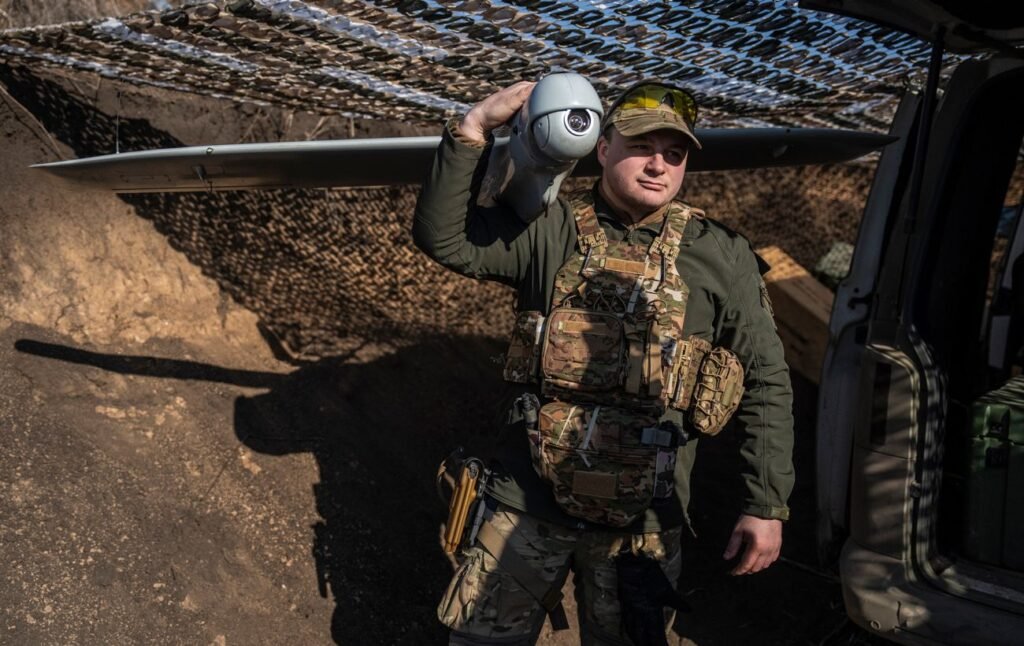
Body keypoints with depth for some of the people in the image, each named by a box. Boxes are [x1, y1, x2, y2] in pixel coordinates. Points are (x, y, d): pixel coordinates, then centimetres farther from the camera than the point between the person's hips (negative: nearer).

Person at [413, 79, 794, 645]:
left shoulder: (722, 256, -1)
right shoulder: (549, 231, -1)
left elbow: (765, 385, 0)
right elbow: (442, 236, -9)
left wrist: (766, 505, -4)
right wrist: (472, 130, -17)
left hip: (642, 523, 0)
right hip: (525, 504, 1)